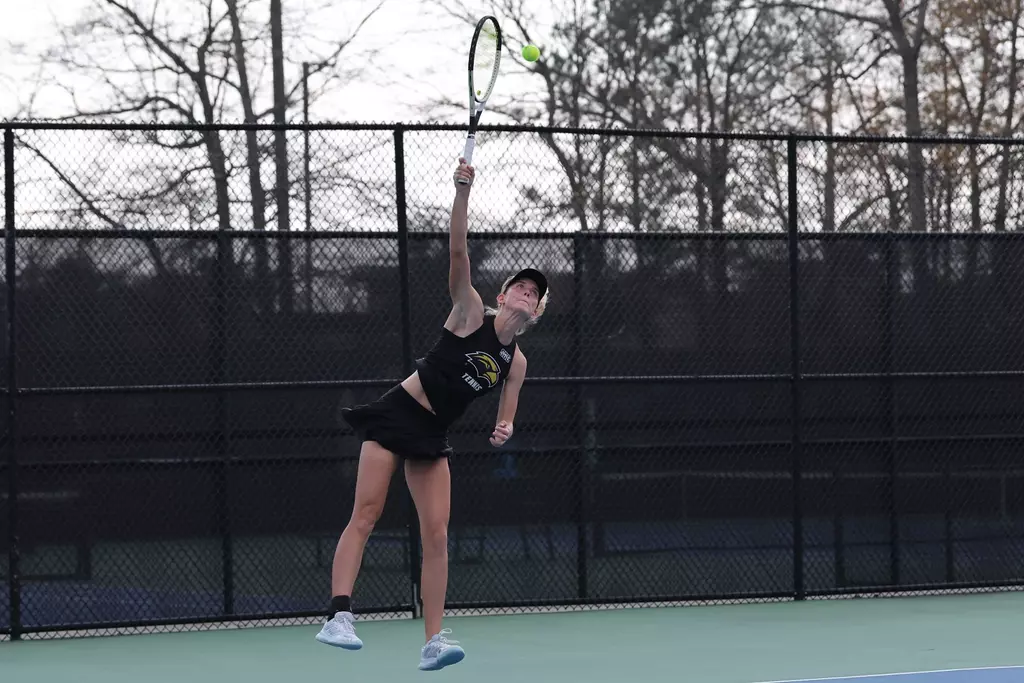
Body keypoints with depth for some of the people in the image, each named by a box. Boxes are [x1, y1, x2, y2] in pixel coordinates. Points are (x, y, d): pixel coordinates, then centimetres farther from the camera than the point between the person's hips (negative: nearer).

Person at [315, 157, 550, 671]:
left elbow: (505, 418, 14)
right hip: (396, 415, -5)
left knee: (437, 535, -3)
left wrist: (504, 430, -12)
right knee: (366, 515, -15)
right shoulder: (470, 312, -4)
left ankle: (433, 641, -2)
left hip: (432, 436, 5)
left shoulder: (516, 362, 9)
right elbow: (458, 251, -16)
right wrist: (463, 191, -26)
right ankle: (338, 617, -24)